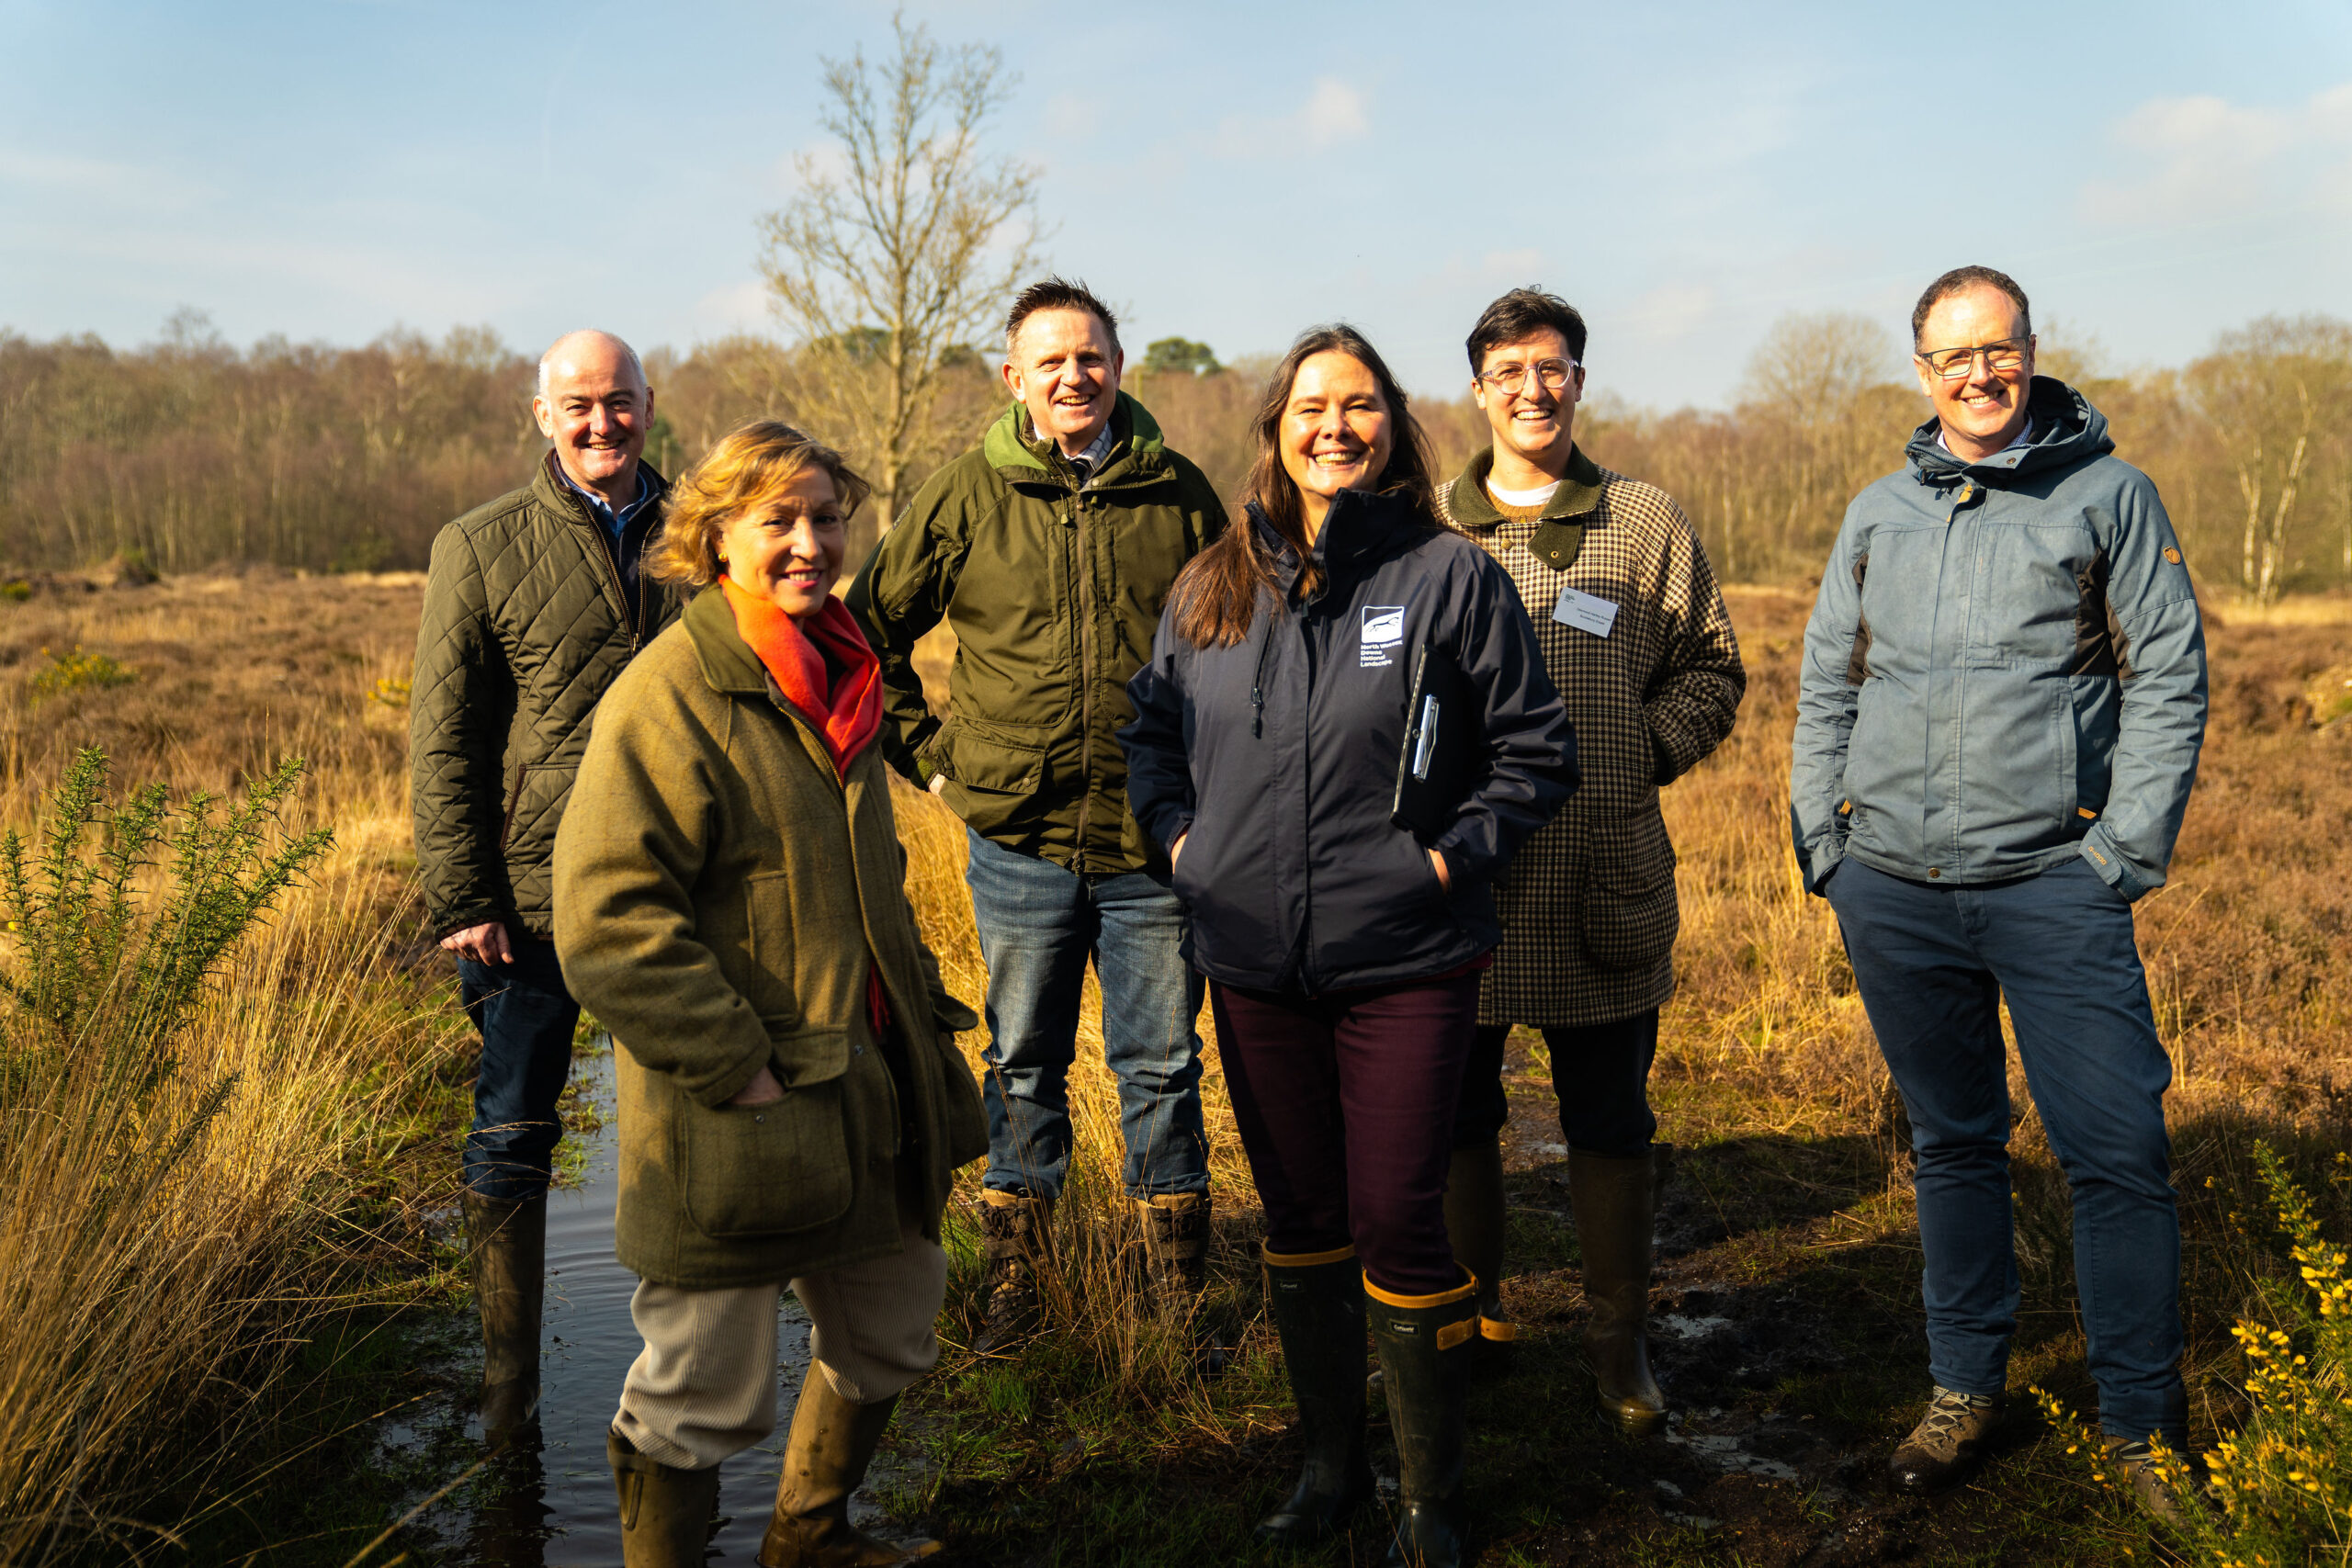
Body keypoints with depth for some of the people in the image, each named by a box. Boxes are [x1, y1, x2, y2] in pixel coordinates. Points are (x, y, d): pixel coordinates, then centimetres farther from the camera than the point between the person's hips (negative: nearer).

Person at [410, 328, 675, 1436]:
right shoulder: (483, 548, -3)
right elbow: (443, 741, -3)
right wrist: (463, 900, -9)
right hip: (535, 896, -2)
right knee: (511, 1141, 7)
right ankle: (507, 1374, 24)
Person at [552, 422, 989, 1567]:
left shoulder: (834, 681, 12)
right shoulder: (669, 693, -16)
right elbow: (606, 918, -22)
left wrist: (918, 1010, 14)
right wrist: (738, 1070, -21)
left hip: (862, 1094, 9)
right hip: (733, 1126, -9)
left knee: (890, 1333, 23)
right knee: (706, 1397, 4)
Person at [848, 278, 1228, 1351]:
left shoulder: (1179, 494, 1)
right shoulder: (966, 496, -1)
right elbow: (868, 629, 9)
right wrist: (927, 752, 4)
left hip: (1158, 846, 0)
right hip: (1019, 844, 0)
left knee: (1162, 1069, 9)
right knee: (1023, 1069, 12)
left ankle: (1180, 1298, 23)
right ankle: (1013, 1287, 26)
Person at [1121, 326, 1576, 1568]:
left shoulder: (1451, 578, -4)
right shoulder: (1211, 587, 7)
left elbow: (1538, 750, 1)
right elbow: (1150, 723, 19)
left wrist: (1454, 852, -9)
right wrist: (1179, 832, 6)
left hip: (1404, 964, -4)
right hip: (1252, 966, 4)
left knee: (1397, 1223, 1)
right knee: (1297, 1219, 15)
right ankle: (1330, 1461, 34)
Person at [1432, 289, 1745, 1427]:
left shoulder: (1648, 523, 6)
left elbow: (1711, 669, 11)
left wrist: (1639, 749, -4)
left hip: (1603, 877, -1)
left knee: (1610, 1122, 8)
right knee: (1455, 1114, 11)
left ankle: (1619, 1342, 23)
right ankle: (1467, 1321, 29)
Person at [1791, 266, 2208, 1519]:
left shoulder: (2109, 496, 3)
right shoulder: (1878, 514, 12)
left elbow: (2168, 679, 1)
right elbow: (1826, 690, 17)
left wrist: (2130, 848, -6)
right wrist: (1819, 839, 9)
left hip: (2053, 885, -3)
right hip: (1892, 891, 3)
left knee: (2117, 1152, -3)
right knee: (1951, 1144, 13)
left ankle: (2142, 1424, 13)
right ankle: (1966, 1390, 26)